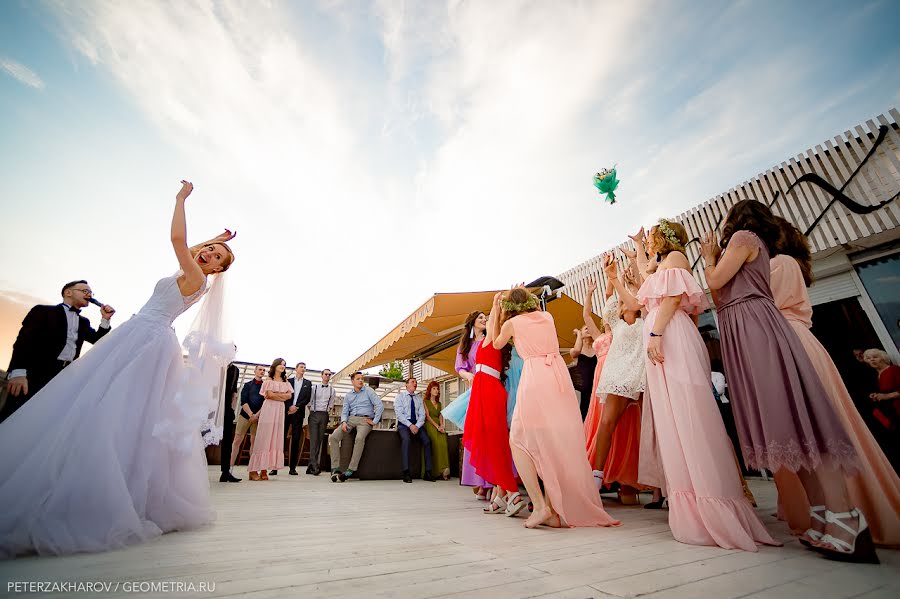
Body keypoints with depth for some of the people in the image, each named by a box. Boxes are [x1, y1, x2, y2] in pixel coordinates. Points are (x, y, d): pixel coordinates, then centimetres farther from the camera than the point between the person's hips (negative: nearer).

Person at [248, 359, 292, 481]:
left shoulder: (285, 382, 18)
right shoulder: (269, 380, 5)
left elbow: (289, 395, 7)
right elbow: (269, 394, -8)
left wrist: (276, 394, -4)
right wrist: (282, 397, -1)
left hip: (280, 411, 5)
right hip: (268, 409, -4)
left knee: (275, 438, -1)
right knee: (263, 438, -8)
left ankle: (264, 470, 2)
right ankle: (253, 470, -4)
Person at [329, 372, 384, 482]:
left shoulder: (368, 391, 5)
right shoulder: (348, 396, 18)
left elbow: (380, 405, -3)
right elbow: (345, 411, 13)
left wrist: (375, 421, -9)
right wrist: (344, 422, -8)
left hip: (365, 419, -4)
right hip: (351, 419, 4)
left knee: (360, 438, -35)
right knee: (333, 437, -19)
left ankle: (351, 470, -31)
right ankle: (335, 468, -17)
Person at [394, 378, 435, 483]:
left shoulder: (419, 398, 17)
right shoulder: (400, 396, 5)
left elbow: (422, 415, 8)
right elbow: (399, 413, -6)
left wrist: (417, 426, -12)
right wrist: (410, 425, -17)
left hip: (417, 424, 4)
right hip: (404, 423, -3)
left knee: (427, 440, -22)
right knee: (406, 439, -34)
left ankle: (428, 472, -17)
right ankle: (406, 472, -31)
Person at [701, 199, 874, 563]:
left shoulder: (743, 236, 3)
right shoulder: (752, 246, 29)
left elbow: (715, 282, -8)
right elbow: (721, 297, 24)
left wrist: (709, 257, 11)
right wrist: (713, 258, 29)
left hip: (755, 327, -9)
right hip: (744, 332, 9)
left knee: (788, 414, -16)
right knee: (787, 418, 1)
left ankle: (843, 517, -16)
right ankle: (825, 517, 1)